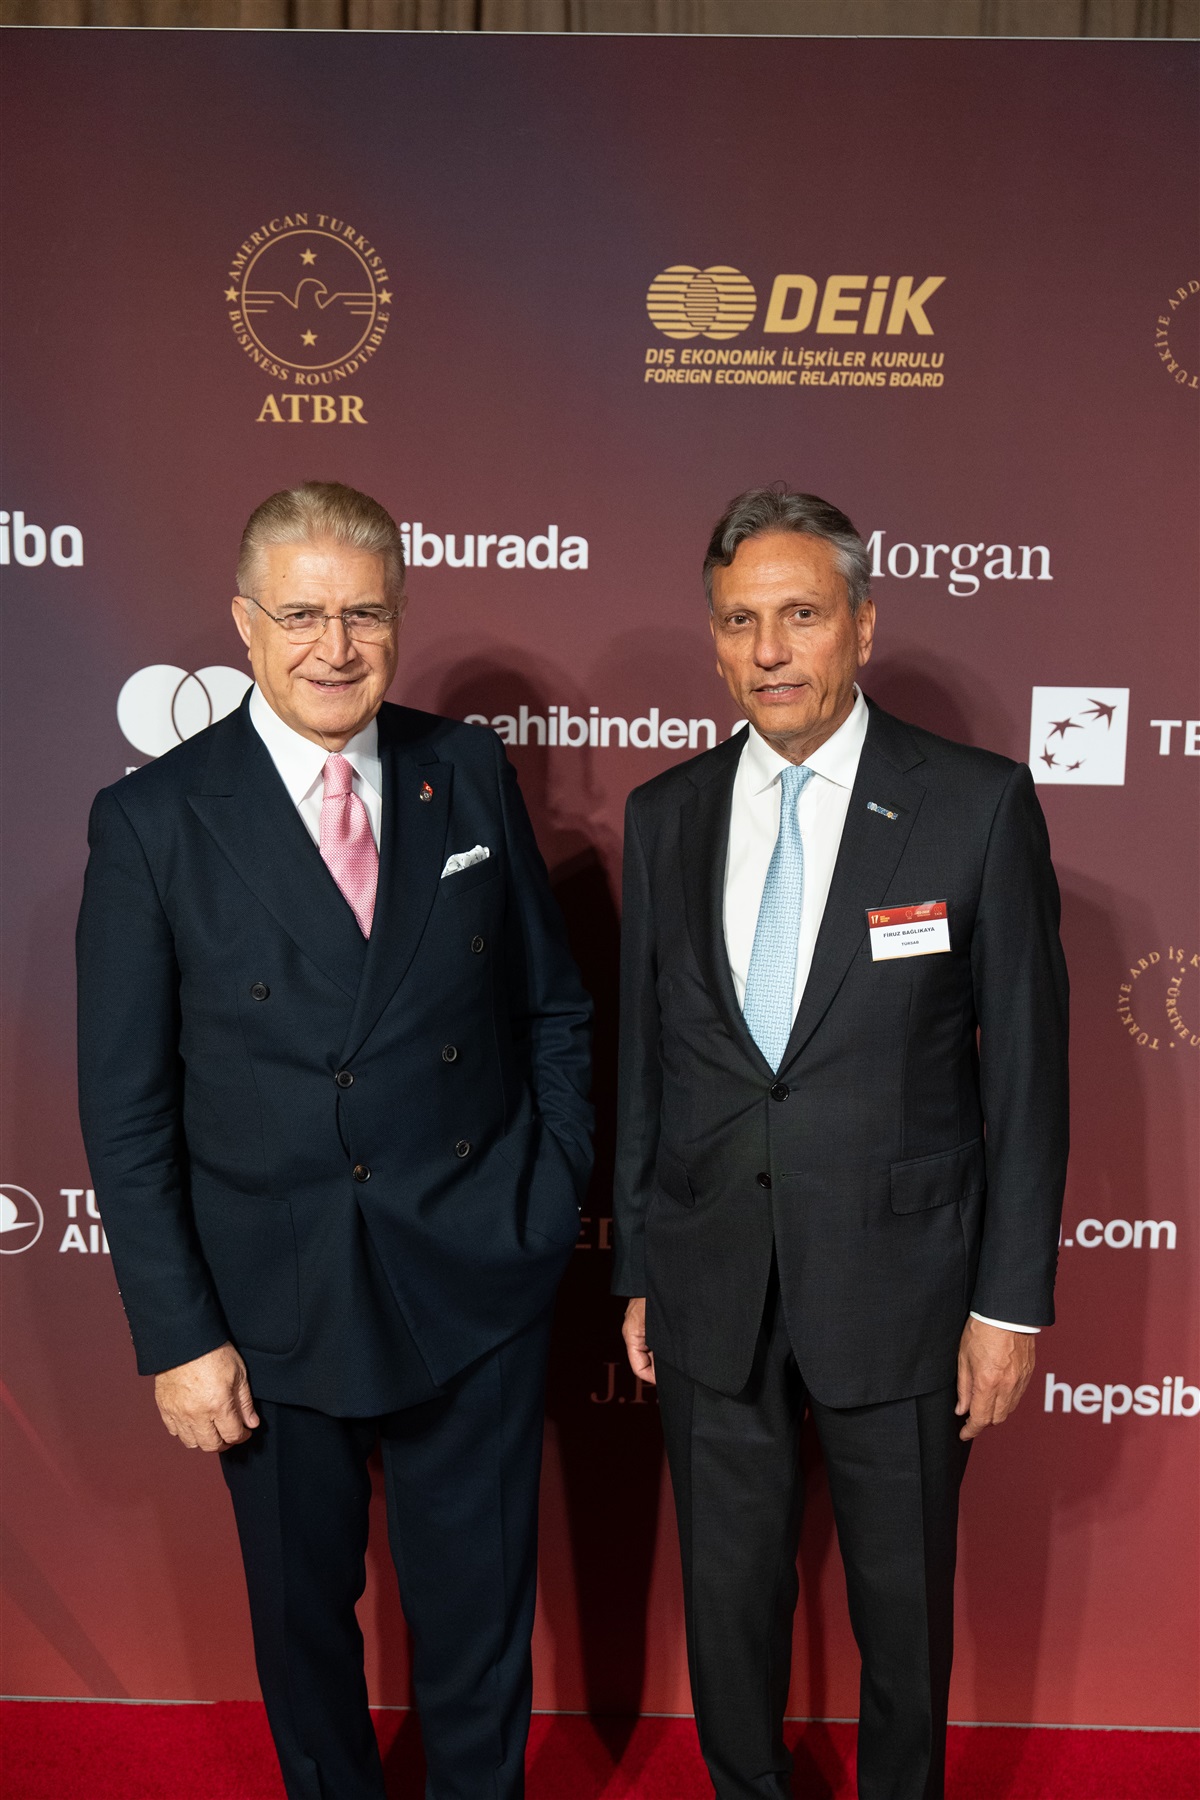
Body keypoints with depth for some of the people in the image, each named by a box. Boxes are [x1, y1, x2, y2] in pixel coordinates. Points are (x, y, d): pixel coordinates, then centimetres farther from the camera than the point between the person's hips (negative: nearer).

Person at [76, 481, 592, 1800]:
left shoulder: (469, 774, -2)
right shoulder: (152, 821, -9)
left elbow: (552, 1004, 6)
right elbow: (126, 1109, -7)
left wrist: (557, 1195, 1)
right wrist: (176, 1335, -8)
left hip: (476, 1281, 2)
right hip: (274, 1306, -1)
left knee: (479, 1611, 18)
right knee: (302, 1611, 22)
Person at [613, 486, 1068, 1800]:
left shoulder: (978, 805, -9)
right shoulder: (664, 815, 1)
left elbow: (1026, 1066, -6)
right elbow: (642, 1061, 6)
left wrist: (1013, 1300, -6)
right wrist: (637, 1272, 8)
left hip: (897, 1283, -2)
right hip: (711, 1289, 3)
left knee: (904, 1598, 18)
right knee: (727, 1587, 20)